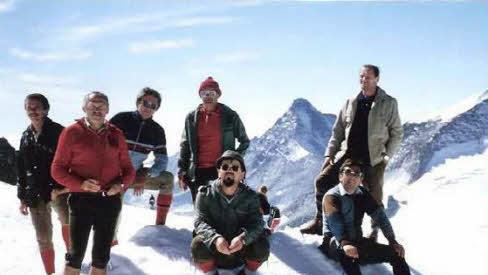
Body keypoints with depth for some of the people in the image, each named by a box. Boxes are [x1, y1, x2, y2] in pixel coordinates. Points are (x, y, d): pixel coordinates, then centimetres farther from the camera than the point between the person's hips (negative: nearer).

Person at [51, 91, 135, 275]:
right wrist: (80, 184, -19)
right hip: (82, 199, -3)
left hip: (110, 200, 3)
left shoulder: (116, 134, 7)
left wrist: (121, 184, -9)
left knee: (101, 256, 13)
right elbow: (57, 169, -2)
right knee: (76, 254, -3)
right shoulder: (72, 133, -2)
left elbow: (128, 168, 13)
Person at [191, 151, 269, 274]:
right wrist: (215, 238, -40)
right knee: (198, 244, -30)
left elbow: (256, 223, -18)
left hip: (240, 249, 1)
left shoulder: (250, 196, -7)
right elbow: (200, 222, -18)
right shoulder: (205, 194, -9)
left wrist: (243, 238, -40)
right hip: (214, 249, -1)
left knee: (261, 245, -26)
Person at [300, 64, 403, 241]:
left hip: (373, 160, -3)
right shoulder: (351, 103, 9)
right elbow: (338, 131, 12)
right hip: (347, 156, 3)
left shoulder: (389, 103, 1)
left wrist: (387, 155, -7)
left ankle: (375, 231, 27)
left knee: (374, 199, 4)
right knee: (321, 181, -7)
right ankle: (319, 223, 6)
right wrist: (330, 154, 3)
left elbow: (397, 133, 3)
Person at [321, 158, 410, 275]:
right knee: (347, 252, -39)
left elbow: (380, 217, -2)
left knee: (396, 252, -7)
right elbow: (335, 223, -27)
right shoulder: (331, 196, -10)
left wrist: (393, 241, -16)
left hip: (357, 242, 6)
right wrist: (344, 243, -46)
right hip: (335, 244, -6)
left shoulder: (363, 194, 7)